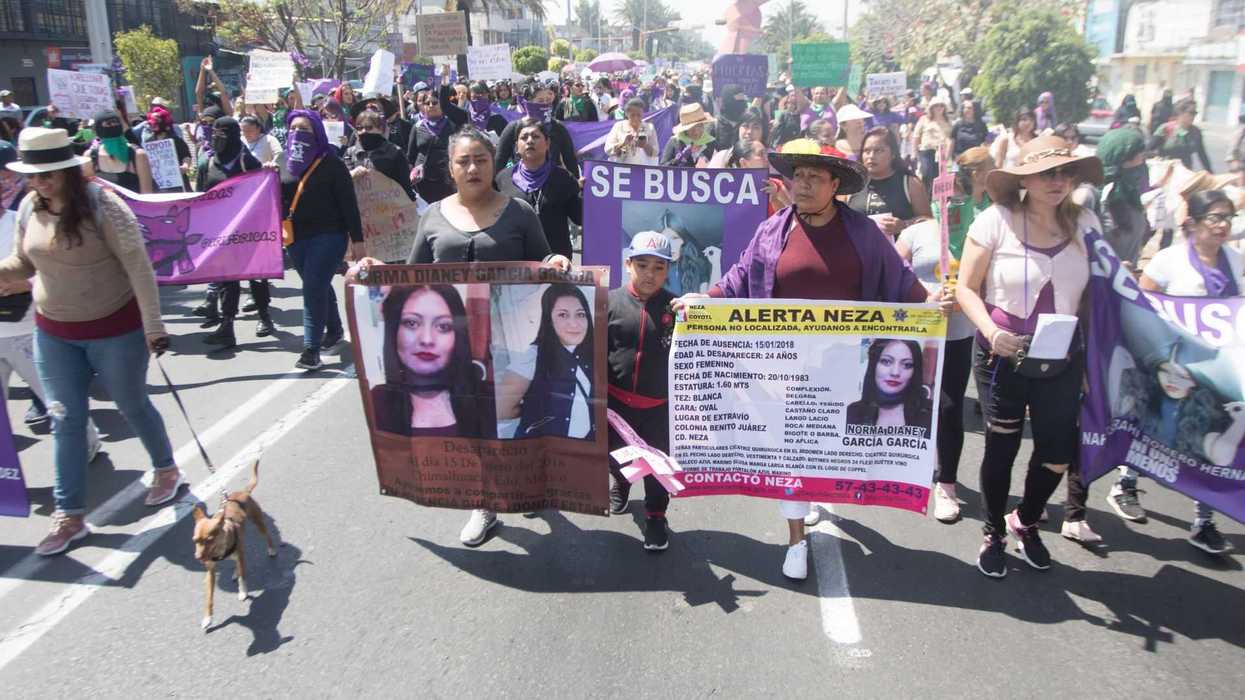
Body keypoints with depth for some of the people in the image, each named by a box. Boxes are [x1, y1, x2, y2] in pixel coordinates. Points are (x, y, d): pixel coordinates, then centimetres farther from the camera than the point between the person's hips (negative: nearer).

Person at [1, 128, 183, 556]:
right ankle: (69, 515, 16)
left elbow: (138, 265, -18)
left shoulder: (101, 204, -17)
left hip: (114, 329, -5)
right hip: (54, 332, 5)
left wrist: (153, 324, -21)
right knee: (65, 420, 8)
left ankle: (166, 470, 38)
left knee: (132, 407, 11)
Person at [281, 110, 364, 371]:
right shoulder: (287, 162, 10)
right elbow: (280, 200, 19)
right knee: (319, 287, 16)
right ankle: (334, 329, 35)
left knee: (313, 288, -13)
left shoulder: (331, 163, -7)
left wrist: (357, 239, -12)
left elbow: (348, 203, -9)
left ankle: (311, 348, -10)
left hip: (328, 235, -6)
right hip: (297, 238, 6)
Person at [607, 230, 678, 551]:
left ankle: (655, 516, 28)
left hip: (659, 405, -1)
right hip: (616, 400, 1)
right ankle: (619, 484, 53)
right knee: (614, 456, 20)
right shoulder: (611, 302, -7)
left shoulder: (674, 308, -6)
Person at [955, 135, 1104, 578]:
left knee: (1058, 457, 7)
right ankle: (994, 533, 31)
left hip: (1061, 361, 4)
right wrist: (991, 331, -22)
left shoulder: (1084, 223, 2)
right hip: (1003, 358, -3)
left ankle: (1025, 523, 37)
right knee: (1001, 448, 7)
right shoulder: (996, 220, -10)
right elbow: (966, 289, -6)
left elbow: (1091, 291, 12)